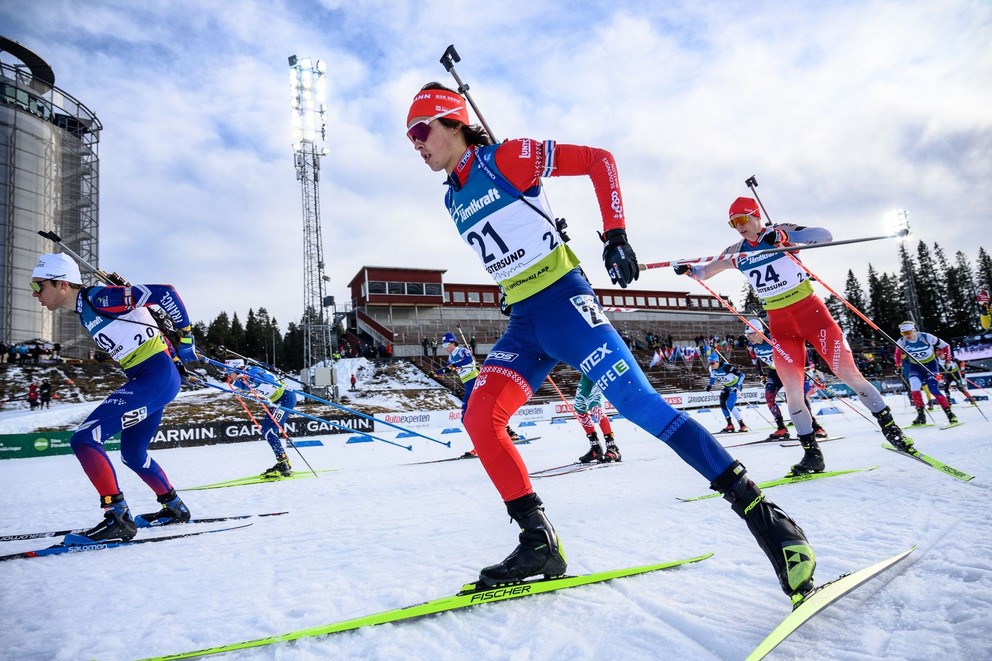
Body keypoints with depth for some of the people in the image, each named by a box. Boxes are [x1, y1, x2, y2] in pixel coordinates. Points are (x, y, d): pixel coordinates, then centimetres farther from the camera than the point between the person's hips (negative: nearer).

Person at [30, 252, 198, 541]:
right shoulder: (84, 311, 15)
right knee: (133, 455, 22)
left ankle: (118, 519, -11)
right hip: (145, 379, 11)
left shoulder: (99, 298, -14)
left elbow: (164, 292, -18)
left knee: (84, 439, -15)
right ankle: (176, 508, 37)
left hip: (156, 376, -11)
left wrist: (185, 335, -12)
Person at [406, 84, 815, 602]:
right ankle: (539, 544, 0)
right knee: (479, 419, -9)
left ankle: (761, 513, -5)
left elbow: (598, 160, -5)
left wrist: (616, 235, -12)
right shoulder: (453, 200, 18)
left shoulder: (505, 158, -4)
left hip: (563, 302, -7)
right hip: (523, 322, 7)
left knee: (640, 404, -15)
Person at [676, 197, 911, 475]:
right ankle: (811, 452, 8)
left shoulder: (781, 231, -5)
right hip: (779, 322, 3)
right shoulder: (737, 252, 6)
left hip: (810, 310, -3)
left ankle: (891, 429, 17)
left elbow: (823, 235, -19)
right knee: (792, 388, -5)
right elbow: (707, 270, 16)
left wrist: (784, 237, -32)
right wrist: (689, 269, -5)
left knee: (849, 374, -2)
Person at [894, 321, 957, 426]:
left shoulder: (926, 337, -23)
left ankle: (950, 413, 0)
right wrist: (898, 366, 5)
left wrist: (946, 359, -11)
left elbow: (945, 346, -8)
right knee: (914, 387, -20)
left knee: (934, 390, -15)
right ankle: (921, 415, -11)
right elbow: (898, 353, 9)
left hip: (931, 365, -2)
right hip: (915, 366, 3)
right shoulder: (901, 342, -14)